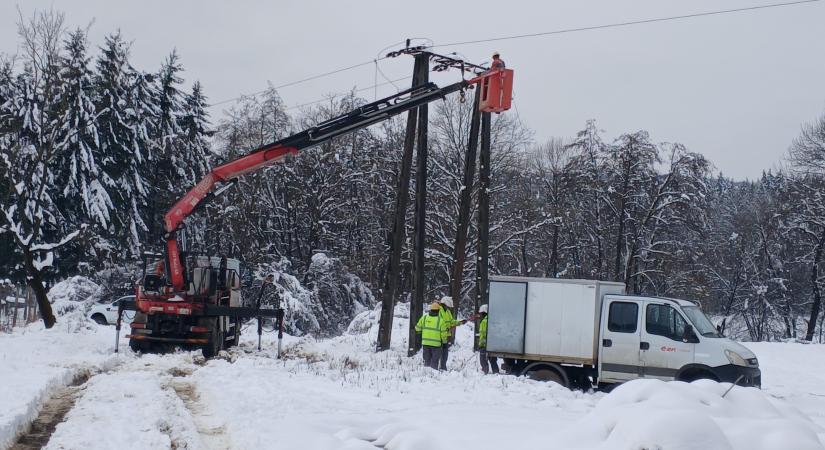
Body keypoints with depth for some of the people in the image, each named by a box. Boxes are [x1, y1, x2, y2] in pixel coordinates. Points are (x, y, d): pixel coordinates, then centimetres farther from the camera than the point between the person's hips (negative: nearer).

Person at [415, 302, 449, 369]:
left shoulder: (424, 317, 0)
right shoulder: (440, 320, -10)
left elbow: (418, 328, 7)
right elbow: (443, 333, -8)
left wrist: (421, 332, 29)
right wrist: (444, 341, 10)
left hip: (425, 342, 3)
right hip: (436, 343, -3)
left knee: (427, 360, 14)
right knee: (434, 361, 4)